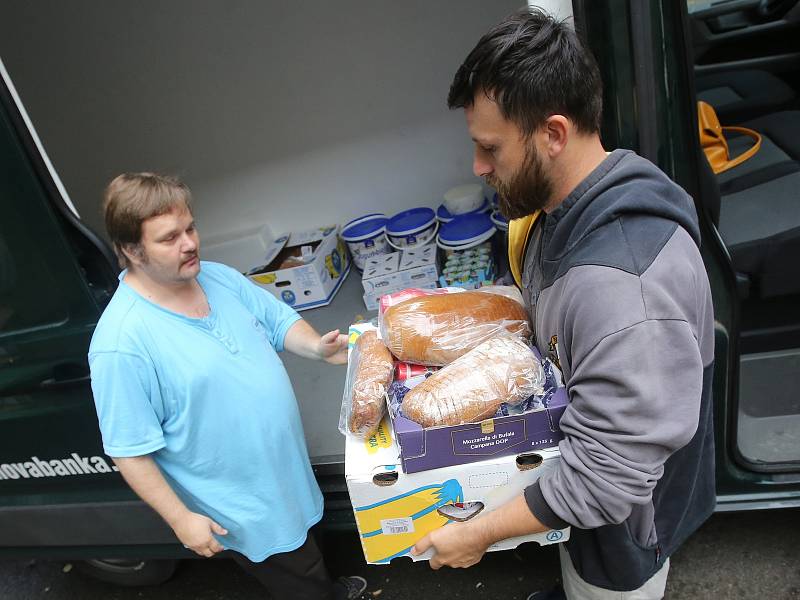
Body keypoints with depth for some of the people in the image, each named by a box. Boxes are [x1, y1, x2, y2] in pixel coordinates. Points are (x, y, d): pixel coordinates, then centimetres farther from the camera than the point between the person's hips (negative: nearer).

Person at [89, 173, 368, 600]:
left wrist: (316, 347, -15)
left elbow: (279, 320, 4)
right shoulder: (121, 343, -28)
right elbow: (129, 451, -21)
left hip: (286, 466, 7)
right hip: (241, 509, -7)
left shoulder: (219, 277, -6)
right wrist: (180, 518, -16)